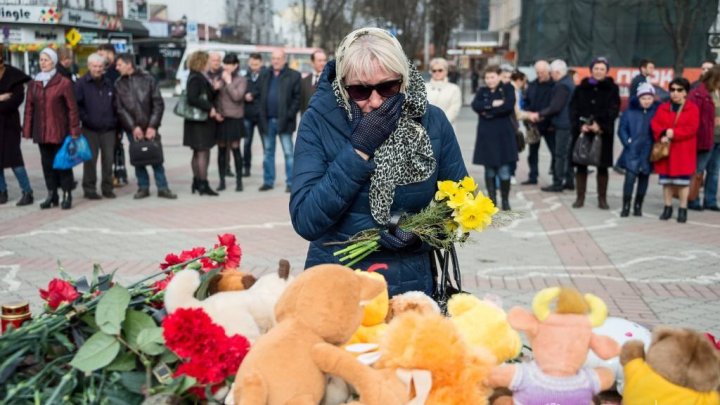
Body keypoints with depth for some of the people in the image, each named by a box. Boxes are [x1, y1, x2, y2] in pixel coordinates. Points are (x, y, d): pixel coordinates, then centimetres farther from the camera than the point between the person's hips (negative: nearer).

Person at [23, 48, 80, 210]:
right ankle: (51, 195, 18)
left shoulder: (64, 83, -5)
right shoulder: (33, 84, 8)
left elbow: (72, 108, -6)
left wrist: (74, 130, -9)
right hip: (41, 131, 5)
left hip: (59, 131, -4)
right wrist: (27, 130, 5)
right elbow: (29, 108, 9)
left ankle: (67, 195, 7)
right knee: (47, 163, 10)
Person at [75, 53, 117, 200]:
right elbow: (76, 105, -5)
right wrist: (86, 119, -12)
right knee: (90, 159, -1)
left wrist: (115, 121, 9)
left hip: (108, 128, 4)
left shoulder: (108, 83, 13)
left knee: (108, 159, 5)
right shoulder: (82, 83, -1)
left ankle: (107, 188, 15)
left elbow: (115, 104, 18)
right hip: (90, 129, -3)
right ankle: (89, 188, 8)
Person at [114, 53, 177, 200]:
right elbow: (120, 109, -2)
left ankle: (162, 188, 8)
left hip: (149, 127, -2)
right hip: (132, 128, 2)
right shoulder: (118, 84, 4)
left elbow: (158, 104, -3)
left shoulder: (147, 79, -1)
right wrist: (133, 127, -11)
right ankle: (143, 187, 16)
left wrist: (152, 126, -9)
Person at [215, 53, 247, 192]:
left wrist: (228, 82, -10)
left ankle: (239, 181, 7)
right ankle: (222, 181, 13)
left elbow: (237, 96, -15)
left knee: (235, 149, -1)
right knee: (221, 149, 7)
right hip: (220, 118, 4)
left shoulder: (241, 80, -2)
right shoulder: (220, 79, 9)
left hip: (234, 119, -4)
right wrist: (215, 88, -7)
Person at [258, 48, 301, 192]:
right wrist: (262, 116, 2)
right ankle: (268, 181, 17)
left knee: (288, 153, -2)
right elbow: (262, 97, 12)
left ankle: (290, 183, 3)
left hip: (283, 120, -5)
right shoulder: (266, 76, 14)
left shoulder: (293, 75, -1)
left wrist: (290, 115, -14)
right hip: (268, 121, 5)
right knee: (268, 152, 10)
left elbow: (297, 97, -5)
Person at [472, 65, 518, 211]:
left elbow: (509, 106, -14)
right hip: (486, 135, 3)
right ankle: (492, 199, 15)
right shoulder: (482, 91, 13)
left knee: (504, 170, -6)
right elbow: (476, 106, -6)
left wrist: (488, 111, -10)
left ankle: (505, 200, 7)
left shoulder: (508, 89, 4)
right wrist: (493, 104, -16)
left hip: (503, 135, -3)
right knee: (489, 170, 5)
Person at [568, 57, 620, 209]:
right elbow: (573, 109, 2)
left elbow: (613, 110, -5)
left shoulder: (612, 89, 4)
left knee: (602, 166, 2)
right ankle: (580, 197, 11)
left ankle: (602, 198, 11)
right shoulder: (581, 88, 9)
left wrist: (599, 125, -18)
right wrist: (581, 125, -14)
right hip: (582, 132, 1)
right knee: (581, 165, 3)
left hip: (603, 133, -1)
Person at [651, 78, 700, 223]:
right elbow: (654, 124, 1)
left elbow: (692, 128, -11)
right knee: (666, 181, 9)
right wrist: (662, 135, -17)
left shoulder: (692, 109, -2)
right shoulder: (663, 108, 9)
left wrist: (674, 133, -19)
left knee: (683, 181, -1)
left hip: (683, 152, -3)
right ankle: (668, 207, 19)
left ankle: (683, 209, 8)